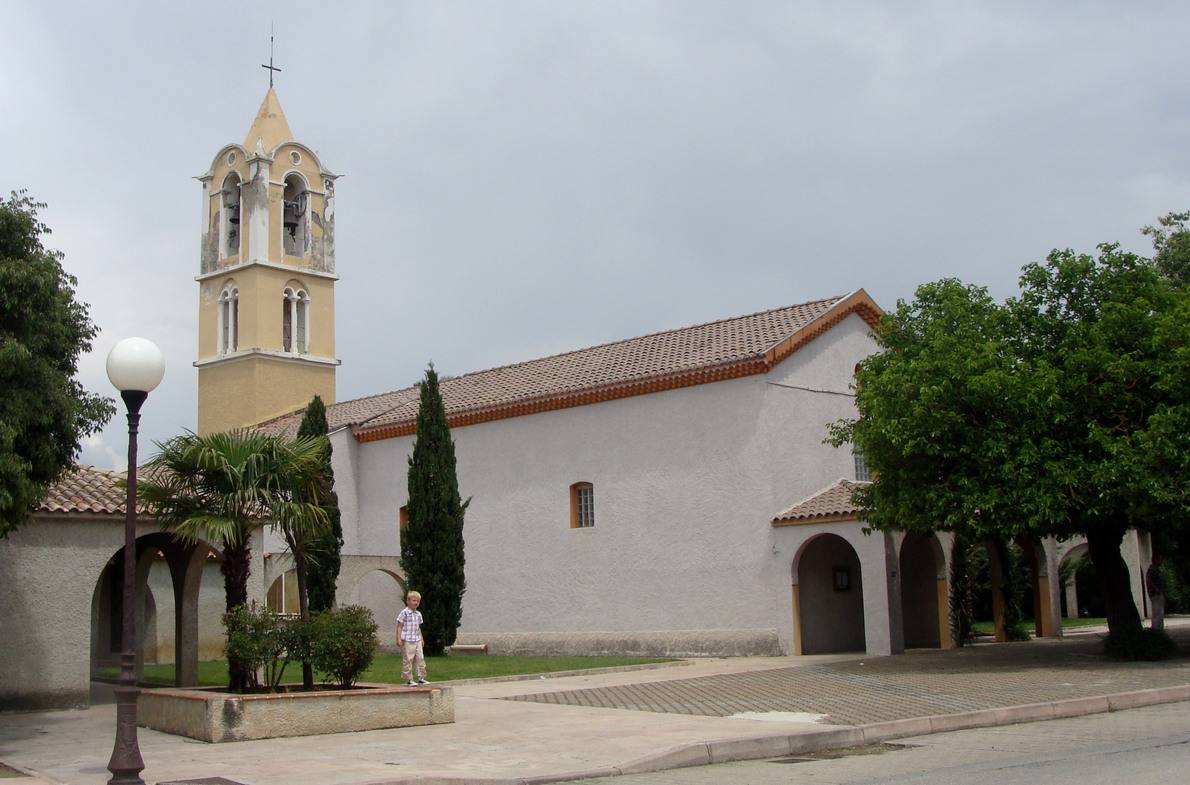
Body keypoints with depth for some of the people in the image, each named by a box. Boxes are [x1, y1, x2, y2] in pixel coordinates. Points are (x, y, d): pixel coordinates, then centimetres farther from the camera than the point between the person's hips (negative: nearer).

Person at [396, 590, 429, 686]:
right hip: (407, 641, -6)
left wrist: (421, 639, 21)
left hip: (417, 641, 6)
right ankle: (409, 680, 5)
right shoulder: (404, 613, -8)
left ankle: (421, 678, 12)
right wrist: (399, 639, -13)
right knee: (408, 660, -1)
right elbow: (399, 626, -7)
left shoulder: (418, 614, 12)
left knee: (420, 658, 4)